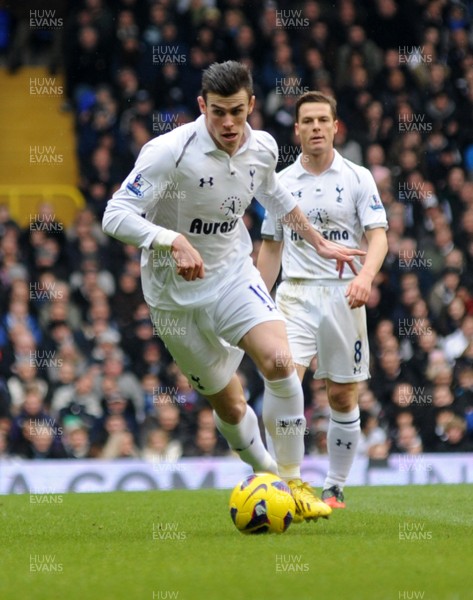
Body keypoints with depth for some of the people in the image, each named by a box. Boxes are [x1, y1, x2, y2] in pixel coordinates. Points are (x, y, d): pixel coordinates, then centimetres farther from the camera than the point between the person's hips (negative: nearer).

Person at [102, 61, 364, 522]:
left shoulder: (262, 148, -4)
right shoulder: (170, 152, -22)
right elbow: (115, 216, -26)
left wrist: (318, 241, 26)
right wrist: (174, 241, -40)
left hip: (233, 275, 3)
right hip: (176, 294, -3)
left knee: (278, 360, -22)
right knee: (229, 406, 2)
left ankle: (292, 483, -12)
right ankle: (267, 472, 29)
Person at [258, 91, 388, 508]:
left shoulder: (358, 178, 2)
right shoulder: (281, 182, 9)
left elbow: (378, 235, -6)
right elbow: (271, 247, 16)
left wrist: (366, 276, -25)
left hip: (343, 296, -1)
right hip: (295, 294, 1)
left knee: (342, 397, 3)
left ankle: (335, 488, 15)